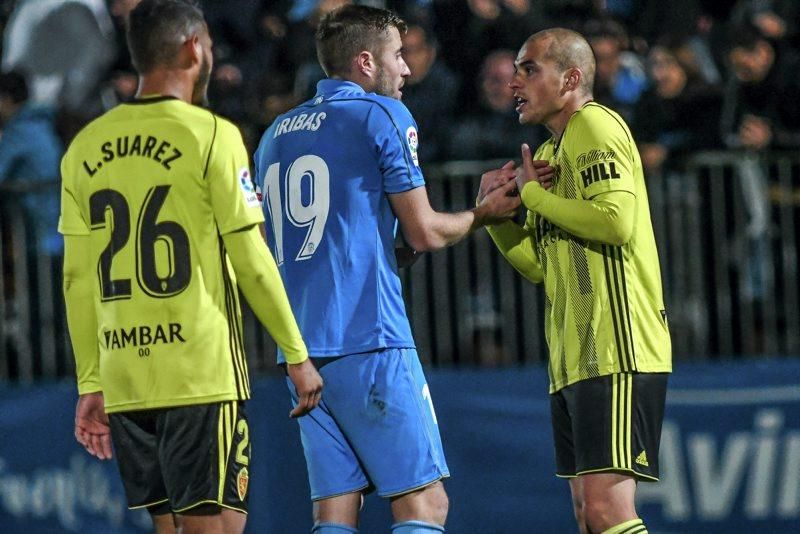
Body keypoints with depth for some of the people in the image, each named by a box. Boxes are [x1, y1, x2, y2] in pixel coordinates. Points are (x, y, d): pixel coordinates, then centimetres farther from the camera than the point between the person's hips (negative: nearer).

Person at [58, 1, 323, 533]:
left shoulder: (85, 148, 10)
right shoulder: (211, 136, -5)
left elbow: (78, 279, 10)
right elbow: (251, 260, -6)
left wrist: (91, 384, 15)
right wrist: (297, 355, 3)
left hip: (123, 380, 6)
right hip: (203, 375, -6)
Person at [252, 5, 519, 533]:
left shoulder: (276, 134, 18)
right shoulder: (383, 115, -2)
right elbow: (425, 233, -4)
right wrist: (483, 214, 13)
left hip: (299, 349, 7)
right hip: (369, 341, -7)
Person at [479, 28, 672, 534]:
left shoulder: (596, 126, -7)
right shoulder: (554, 150, 22)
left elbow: (616, 221, -21)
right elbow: (539, 264, 24)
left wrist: (531, 193, -9)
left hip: (616, 354, -10)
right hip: (573, 360, 10)